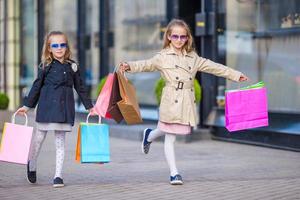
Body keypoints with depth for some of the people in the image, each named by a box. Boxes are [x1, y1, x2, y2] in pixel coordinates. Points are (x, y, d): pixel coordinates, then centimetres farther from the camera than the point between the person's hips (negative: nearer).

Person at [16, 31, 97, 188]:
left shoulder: (72, 66, 7)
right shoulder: (45, 66, 1)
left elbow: (80, 87, 13)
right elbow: (37, 86, 7)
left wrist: (89, 107, 14)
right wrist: (27, 105, 7)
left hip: (64, 107, 1)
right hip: (47, 106, -1)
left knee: (60, 141, 3)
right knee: (39, 136, 8)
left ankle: (58, 175, 5)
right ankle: (32, 166, 31)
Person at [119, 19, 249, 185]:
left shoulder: (193, 57, 13)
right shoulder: (163, 56, 0)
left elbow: (213, 67, 17)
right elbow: (146, 65, -11)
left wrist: (236, 75, 18)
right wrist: (129, 66, -30)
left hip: (186, 102, 4)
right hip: (171, 101, -4)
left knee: (168, 133, 13)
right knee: (170, 138, -1)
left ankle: (149, 135, 45)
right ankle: (174, 173, 7)